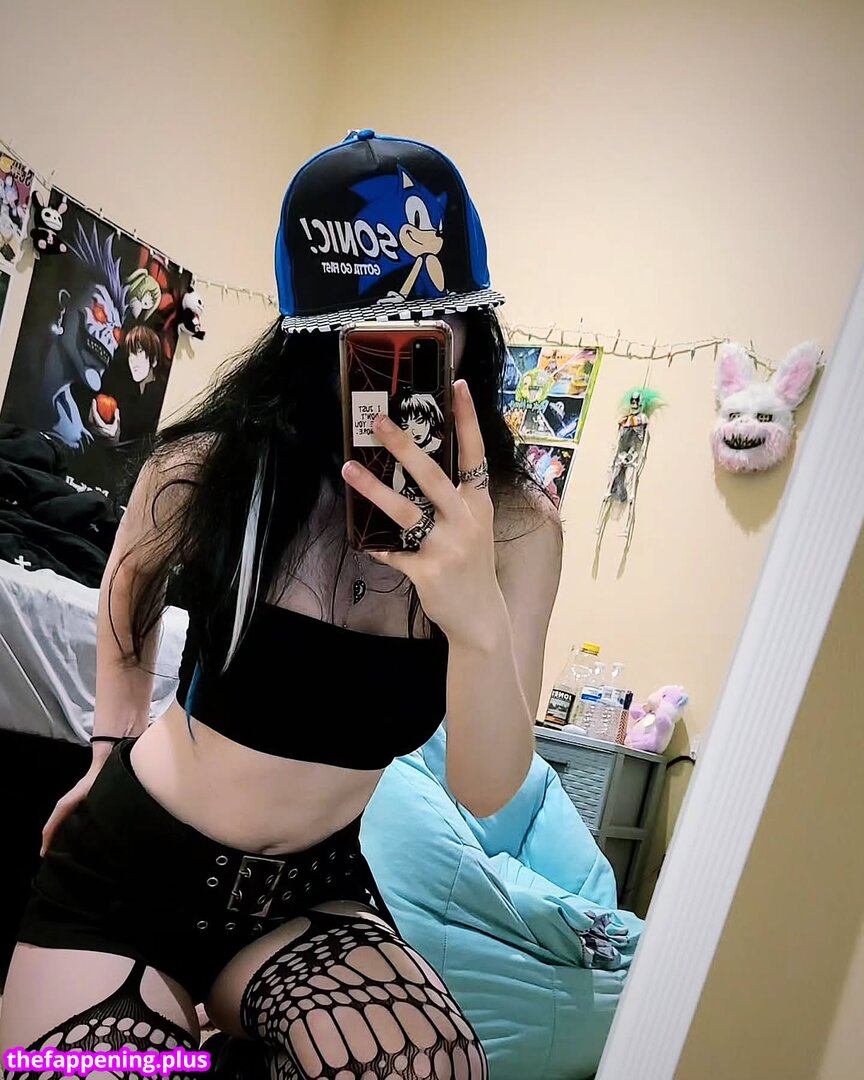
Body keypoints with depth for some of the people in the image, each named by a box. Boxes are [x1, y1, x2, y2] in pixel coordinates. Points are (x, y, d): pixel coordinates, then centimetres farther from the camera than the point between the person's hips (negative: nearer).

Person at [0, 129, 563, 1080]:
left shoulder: (519, 527, -14)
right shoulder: (216, 464, -15)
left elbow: (485, 790, -17)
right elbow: (128, 592, 9)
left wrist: (479, 619, -36)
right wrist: (116, 744, 10)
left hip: (310, 892, 1)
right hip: (130, 861, 0)